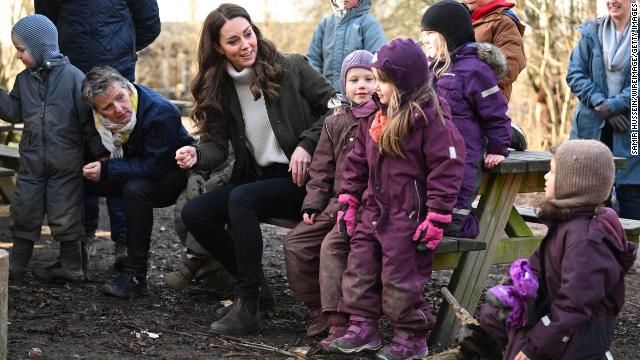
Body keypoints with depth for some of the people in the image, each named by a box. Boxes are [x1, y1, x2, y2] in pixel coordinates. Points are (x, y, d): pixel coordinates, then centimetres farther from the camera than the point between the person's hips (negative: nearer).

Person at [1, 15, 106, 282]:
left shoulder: (72, 76, -9)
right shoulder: (24, 79, 7)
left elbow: (87, 119, -7)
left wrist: (100, 153, -6)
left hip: (66, 164, -5)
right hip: (32, 162, 5)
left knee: (64, 217, 2)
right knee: (23, 214, 9)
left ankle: (71, 267, 16)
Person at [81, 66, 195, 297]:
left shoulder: (161, 112, -32)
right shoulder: (98, 116, -13)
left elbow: (154, 166, -32)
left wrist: (106, 170, -31)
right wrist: (93, 168, -14)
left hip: (172, 172, -7)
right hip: (135, 170, 7)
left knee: (135, 189, -36)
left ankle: (136, 273, -28)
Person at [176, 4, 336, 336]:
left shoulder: (291, 68, -8)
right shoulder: (219, 88, 5)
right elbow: (216, 143, -1)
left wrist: (306, 145, -16)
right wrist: (197, 155, -23)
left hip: (300, 178, -6)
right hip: (256, 178, 6)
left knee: (241, 199, -31)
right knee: (193, 213, -11)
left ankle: (248, 306, -26)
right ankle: (252, 280, 6)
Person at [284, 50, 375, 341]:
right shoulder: (335, 122, 15)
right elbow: (321, 169, 17)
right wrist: (312, 204, 5)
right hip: (337, 202, 7)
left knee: (332, 245, -26)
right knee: (295, 242, -2)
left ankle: (339, 319, -21)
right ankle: (317, 310, 7)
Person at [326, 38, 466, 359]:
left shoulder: (429, 117, -15)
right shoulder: (372, 115, 8)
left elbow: (446, 167, -17)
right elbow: (358, 160, 16)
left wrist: (436, 217, -18)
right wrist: (348, 201, 11)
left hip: (409, 216, -8)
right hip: (374, 210, 8)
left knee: (401, 277, -2)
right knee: (359, 267, 9)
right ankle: (362, 327, 20)